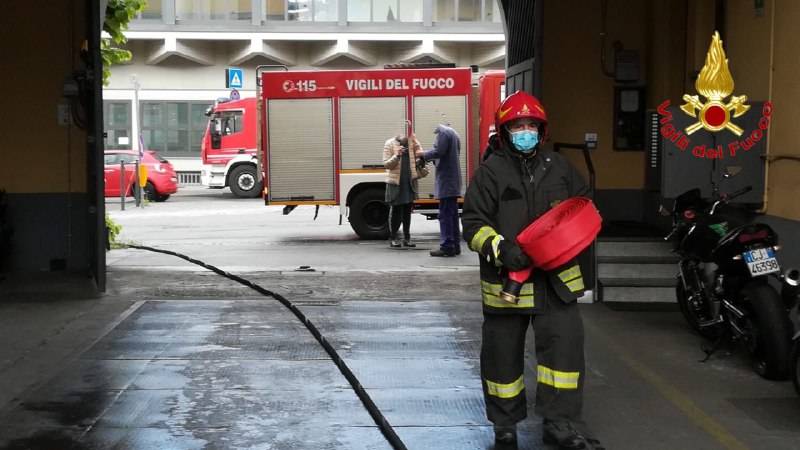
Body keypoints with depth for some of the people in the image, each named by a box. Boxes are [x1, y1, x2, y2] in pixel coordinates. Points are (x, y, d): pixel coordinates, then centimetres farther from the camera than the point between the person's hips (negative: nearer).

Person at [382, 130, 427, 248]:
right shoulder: (390, 144, -3)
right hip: (395, 182, -4)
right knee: (395, 210, 1)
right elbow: (386, 164, -6)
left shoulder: (413, 142, 6)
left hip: (410, 181, 4)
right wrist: (397, 156, -23)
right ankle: (392, 238, 10)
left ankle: (407, 238, 15)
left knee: (407, 210, 8)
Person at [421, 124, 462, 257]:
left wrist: (424, 155, -5)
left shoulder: (443, 132, -11)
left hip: (446, 179, -10)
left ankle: (447, 246, -10)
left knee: (445, 214, -9)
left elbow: (439, 151, -21)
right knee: (452, 213, 13)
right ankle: (455, 245, 17)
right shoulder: (454, 133, 19)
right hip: (454, 179, 10)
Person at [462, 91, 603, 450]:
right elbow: (473, 223, -7)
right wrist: (501, 250, -22)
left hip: (556, 276, 3)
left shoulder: (559, 167, 9)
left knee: (564, 343, -6)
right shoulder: (490, 172, -4)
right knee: (503, 350, 9)